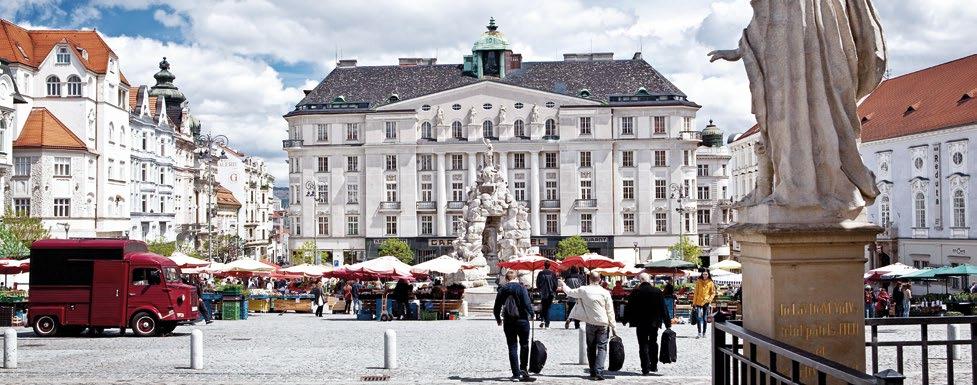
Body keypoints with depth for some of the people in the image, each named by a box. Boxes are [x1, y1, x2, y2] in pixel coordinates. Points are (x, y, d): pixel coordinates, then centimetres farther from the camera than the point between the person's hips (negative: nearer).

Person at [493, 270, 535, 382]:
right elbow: (527, 303, -13)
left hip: (508, 322, 2)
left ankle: (516, 374, 3)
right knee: (524, 345, 15)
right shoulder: (521, 288, -6)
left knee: (512, 347, 6)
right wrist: (531, 314, 5)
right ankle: (523, 370, 9)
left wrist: (498, 319, 20)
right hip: (522, 320, -2)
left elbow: (496, 307, 4)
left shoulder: (502, 289, 3)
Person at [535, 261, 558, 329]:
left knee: (543, 307, 14)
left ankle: (542, 319, -7)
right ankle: (547, 324, 2)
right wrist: (554, 291, 12)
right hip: (550, 293, 0)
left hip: (543, 293, 0)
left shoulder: (541, 273, -5)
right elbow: (555, 283, -2)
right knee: (548, 308, 6)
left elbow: (537, 283, 0)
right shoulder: (553, 273, -6)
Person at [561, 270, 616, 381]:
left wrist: (563, 285, 36)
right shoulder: (605, 292, -5)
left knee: (591, 348, 14)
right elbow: (610, 311, -3)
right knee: (602, 348, -1)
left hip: (590, 323, 2)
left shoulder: (583, 290, -3)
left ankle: (593, 372, 15)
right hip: (603, 323, -2)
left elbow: (570, 292, 16)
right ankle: (598, 372, -15)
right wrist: (613, 326, 4)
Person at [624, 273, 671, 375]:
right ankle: (654, 366, 24)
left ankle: (645, 369, -2)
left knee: (643, 346, 2)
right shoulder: (658, 292, -4)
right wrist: (668, 323, 5)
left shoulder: (635, 292, -9)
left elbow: (629, 308, -5)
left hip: (641, 323, -2)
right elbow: (664, 308, -1)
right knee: (653, 343, 19)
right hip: (654, 322, 2)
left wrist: (626, 319, 8)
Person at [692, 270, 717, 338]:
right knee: (698, 318, -9)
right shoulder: (699, 281, 5)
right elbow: (696, 292, 6)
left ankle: (704, 333, 15)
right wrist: (694, 303, 4)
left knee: (705, 319, 4)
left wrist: (710, 299, -12)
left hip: (706, 303, 0)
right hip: (698, 302, 0)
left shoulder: (711, 283, 3)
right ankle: (699, 333, -4)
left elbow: (713, 293, 6)